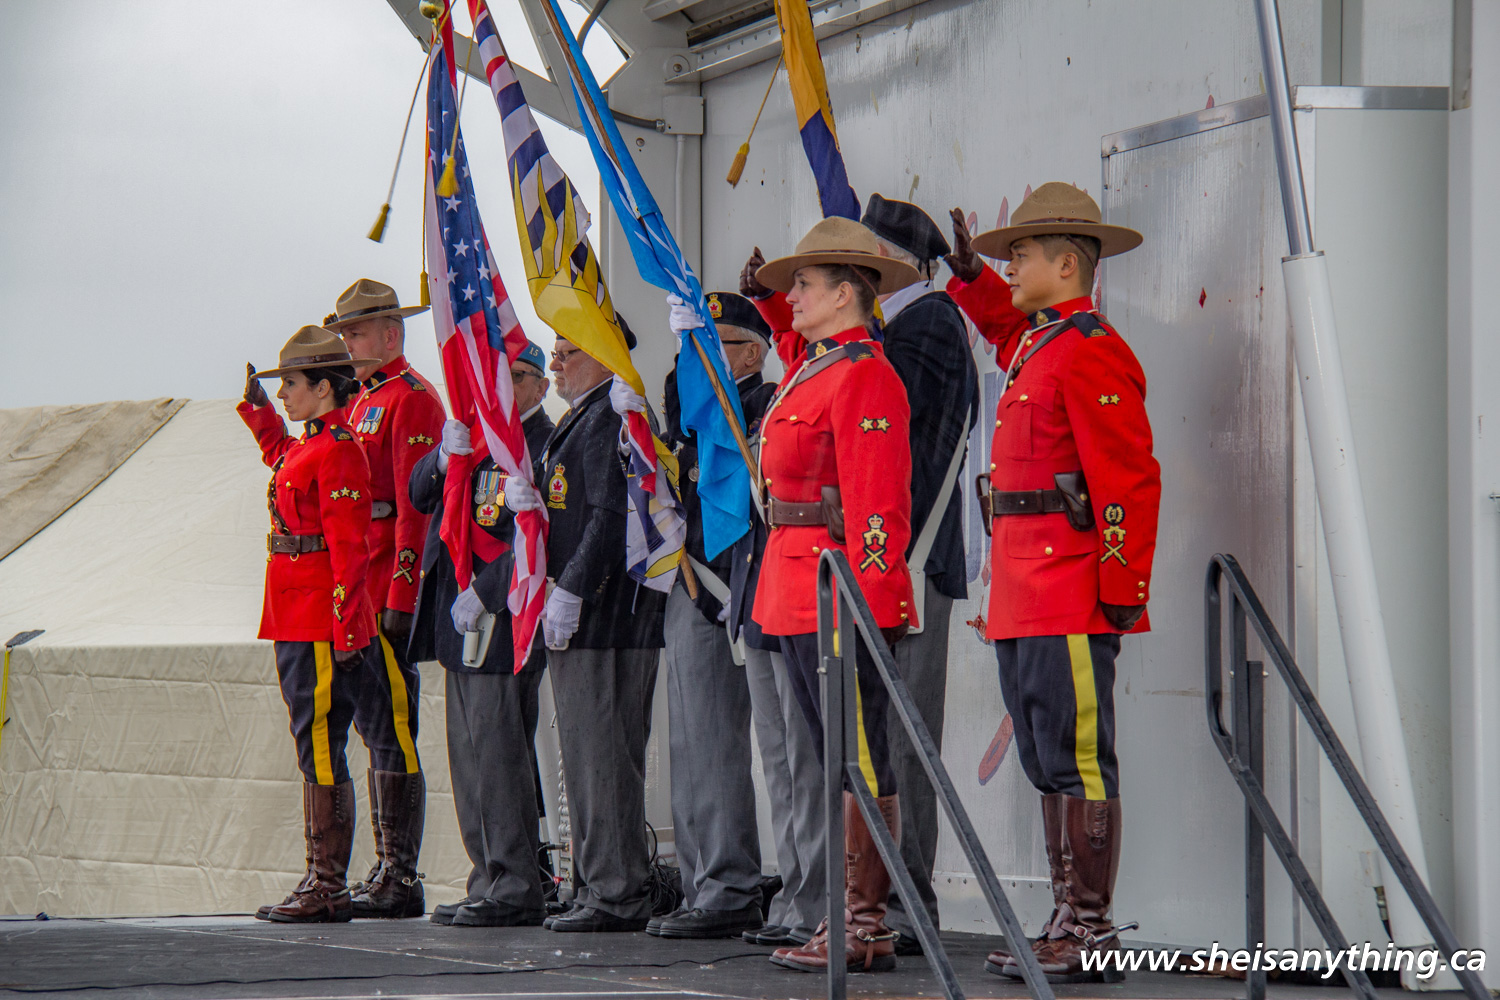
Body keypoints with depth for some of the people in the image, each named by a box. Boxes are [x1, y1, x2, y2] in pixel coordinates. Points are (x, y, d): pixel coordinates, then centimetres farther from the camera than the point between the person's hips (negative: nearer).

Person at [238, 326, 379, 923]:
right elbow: (282, 461, 42)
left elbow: (350, 544, -19)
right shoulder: (306, 446, 15)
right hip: (296, 625, 10)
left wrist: (345, 627, -23)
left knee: (321, 752, -7)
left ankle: (328, 890, -5)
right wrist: (258, 411, 36)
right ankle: (321, 880, 19)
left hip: (322, 628, -10)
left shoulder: (338, 450, -14)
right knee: (313, 750, 13)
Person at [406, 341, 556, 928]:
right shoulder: (474, 432, 16)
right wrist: (447, 455, -7)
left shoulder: (547, 448, -9)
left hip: (503, 621, -9)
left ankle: (514, 891, -6)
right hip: (460, 619, 9)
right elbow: (419, 494, 11)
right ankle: (490, 881, 19)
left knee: (496, 753, -10)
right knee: (469, 755, 12)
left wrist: (485, 592, -19)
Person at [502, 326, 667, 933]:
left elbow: (610, 516, -20)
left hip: (608, 611, -11)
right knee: (586, 751, 13)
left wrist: (569, 593, -20)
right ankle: (598, 886, 18)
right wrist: (527, 500, 2)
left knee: (603, 752, -10)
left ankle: (617, 896, -8)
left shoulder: (612, 419, -13)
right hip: (579, 614, 11)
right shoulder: (578, 420, 21)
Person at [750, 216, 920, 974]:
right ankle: (854, 921, 16)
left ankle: (866, 928, -5)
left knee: (863, 765, -6)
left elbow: (877, 504, -18)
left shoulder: (864, 377, -12)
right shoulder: (810, 371, 18)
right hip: (801, 598, 10)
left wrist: (861, 602, -22)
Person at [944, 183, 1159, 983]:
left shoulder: (1092, 352, -12)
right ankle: (1069, 925, 16)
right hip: (1024, 598, 10)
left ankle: (1091, 935, -7)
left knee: (1077, 761, -9)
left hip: (1071, 599, -10)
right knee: (1049, 764, 11)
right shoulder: (1035, 342, 17)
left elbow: (1129, 480, -18)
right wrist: (968, 273, 32)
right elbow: (1002, 324, 46)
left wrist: (1123, 588, -22)